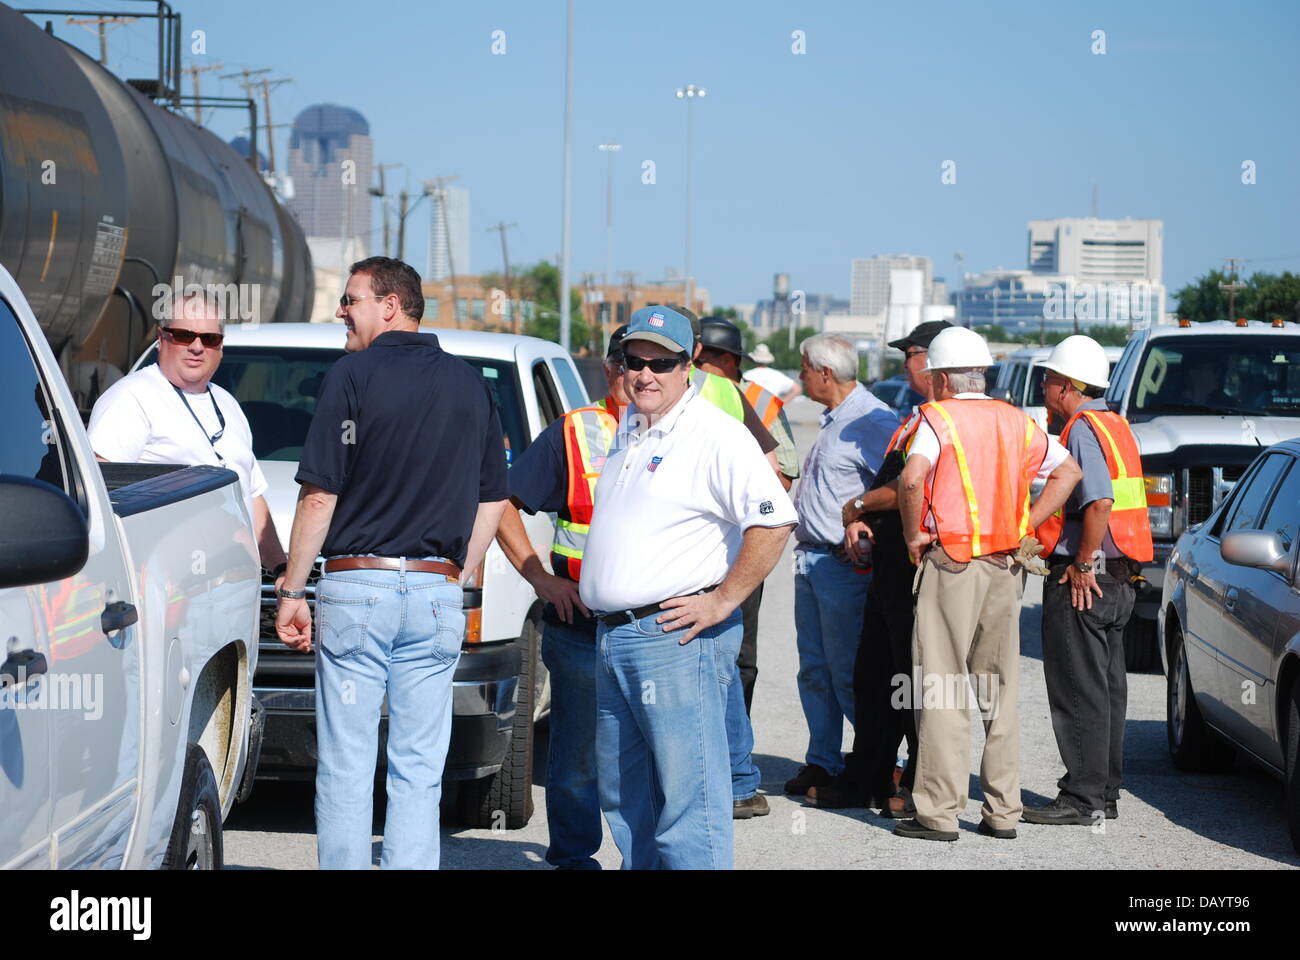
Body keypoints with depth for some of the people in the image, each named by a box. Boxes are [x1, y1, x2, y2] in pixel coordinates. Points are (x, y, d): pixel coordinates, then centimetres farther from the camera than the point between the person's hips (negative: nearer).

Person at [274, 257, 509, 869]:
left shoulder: (354, 375, -5)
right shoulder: (469, 383, 11)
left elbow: (319, 497, -8)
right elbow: (492, 501, 14)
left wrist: (291, 590, -2)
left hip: (357, 585, -4)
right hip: (438, 596, 4)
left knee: (345, 771, 1)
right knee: (419, 773, 6)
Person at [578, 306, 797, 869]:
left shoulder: (714, 434, -11)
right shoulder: (626, 431, 16)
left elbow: (773, 521, -20)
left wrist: (722, 602, -18)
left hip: (677, 637, -9)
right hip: (612, 634, 9)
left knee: (686, 797, -8)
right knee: (622, 796, 14)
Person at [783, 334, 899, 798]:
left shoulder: (872, 422, -15)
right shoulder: (834, 420, 16)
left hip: (844, 565, -10)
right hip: (810, 562, 10)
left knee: (848, 673, -6)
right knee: (814, 670, 11)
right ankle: (822, 763, 18)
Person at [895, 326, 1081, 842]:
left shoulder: (938, 418, -7)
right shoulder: (1015, 421, 12)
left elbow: (912, 479, -24)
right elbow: (1068, 471, 15)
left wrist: (913, 533, -9)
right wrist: (1025, 524, 11)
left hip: (950, 564, -6)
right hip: (1005, 566, 6)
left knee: (941, 690, -3)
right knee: (1000, 690, 11)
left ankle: (938, 811, -3)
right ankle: (1003, 809, 13)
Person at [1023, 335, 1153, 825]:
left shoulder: (1083, 430, -15)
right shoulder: (1116, 426, 15)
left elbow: (1100, 504, -27)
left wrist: (1081, 565, -19)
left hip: (1081, 582, -10)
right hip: (1117, 580, 10)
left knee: (1079, 691, -5)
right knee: (1106, 688, 13)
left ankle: (1083, 798, -3)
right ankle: (1105, 793, 18)